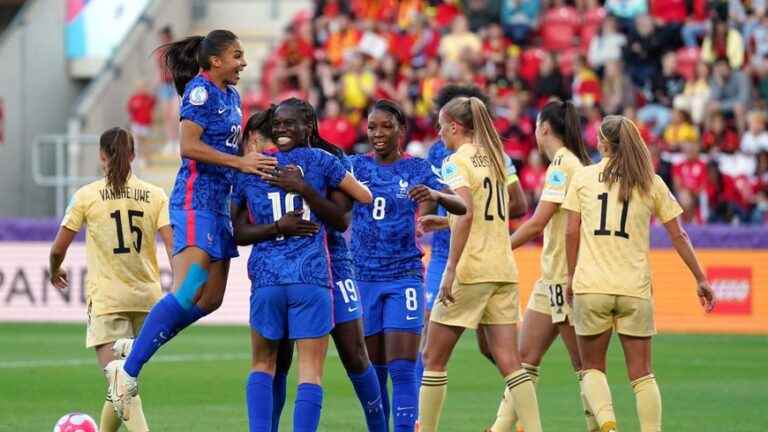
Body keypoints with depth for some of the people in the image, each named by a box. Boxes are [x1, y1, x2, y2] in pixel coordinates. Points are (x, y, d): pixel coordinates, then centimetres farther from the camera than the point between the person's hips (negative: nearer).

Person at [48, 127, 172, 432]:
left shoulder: (87, 196, -3)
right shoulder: (155, 196, 3)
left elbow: (58, 249, 1)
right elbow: (173, 246, -7)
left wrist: (55, 272, 22)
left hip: (106, 300, -4)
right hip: (147, 298, 4)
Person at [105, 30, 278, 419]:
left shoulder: (231, 95, 17)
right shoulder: (200, 91, -10)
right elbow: (188, 145, -19)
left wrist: (257, 159, 11)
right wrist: (240, 162, -21)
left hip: (218, 203, 10)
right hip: (195, 199, -10)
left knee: (211, 299, 9)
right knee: (189, 292, -20)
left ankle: (136, 348, 18)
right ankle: (128, 370, -19)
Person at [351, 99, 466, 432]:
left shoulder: (416, 169, 0)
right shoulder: (357, 166, 6)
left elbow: (461, 206, -9)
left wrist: (435, 196, -31)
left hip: (403, 276, -2)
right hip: (363, 277, 2)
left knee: (402, 370, -10)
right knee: (373, 371, 8)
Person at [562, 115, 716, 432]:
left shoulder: (583, 177, 4)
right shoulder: (652, 183, 5)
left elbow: (571, 233, 1)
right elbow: (678, 236, 7)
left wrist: (571, 278, 12)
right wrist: (700, 280, 15)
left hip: (591, 287, -1)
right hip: (635, 288, 1)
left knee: (591, 369, 10)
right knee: (641, 374, 7)